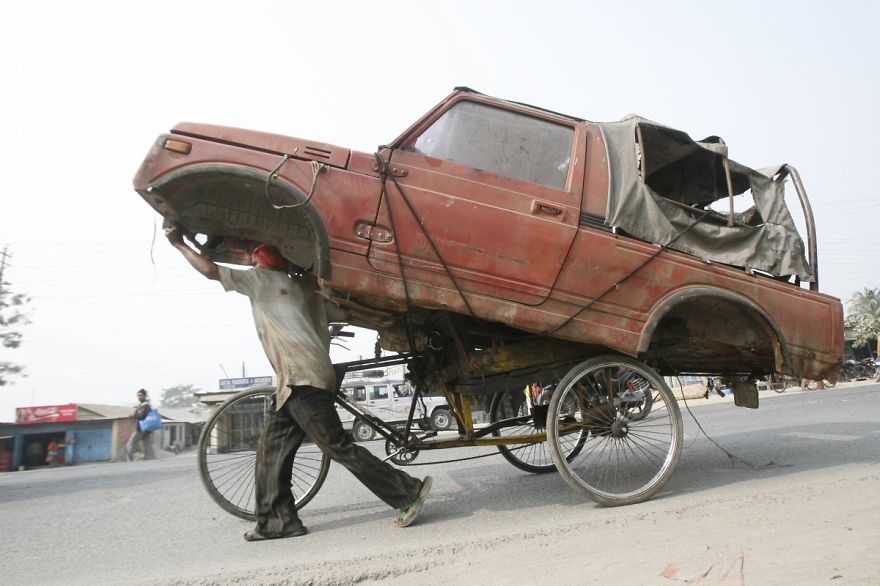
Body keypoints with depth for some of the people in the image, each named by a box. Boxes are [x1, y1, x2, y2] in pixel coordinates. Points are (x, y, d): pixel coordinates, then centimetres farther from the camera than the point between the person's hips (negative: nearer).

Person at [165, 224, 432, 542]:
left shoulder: (265, 279, 0)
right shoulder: (303, 286, 19)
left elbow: (211, 271, 2)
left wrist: (178, 242, 13)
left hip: (303, 383, -9)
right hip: (298, 383, 9)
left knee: (339, 447, -7)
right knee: (272, 448, 13)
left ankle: (408, 491, -4)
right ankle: (277, 520, 18)